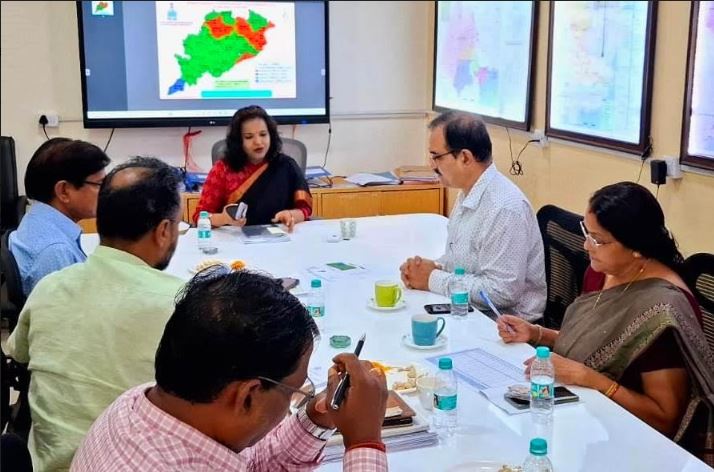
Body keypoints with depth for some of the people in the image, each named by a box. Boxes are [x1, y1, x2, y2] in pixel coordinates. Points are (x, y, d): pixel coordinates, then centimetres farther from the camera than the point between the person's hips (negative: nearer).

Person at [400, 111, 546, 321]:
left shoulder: (505, 209, -23)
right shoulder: (468, 192, 6)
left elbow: (501, 291, -25)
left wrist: (433, 280, -17)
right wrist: (434, 266, -1)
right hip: (469, 309, 9)